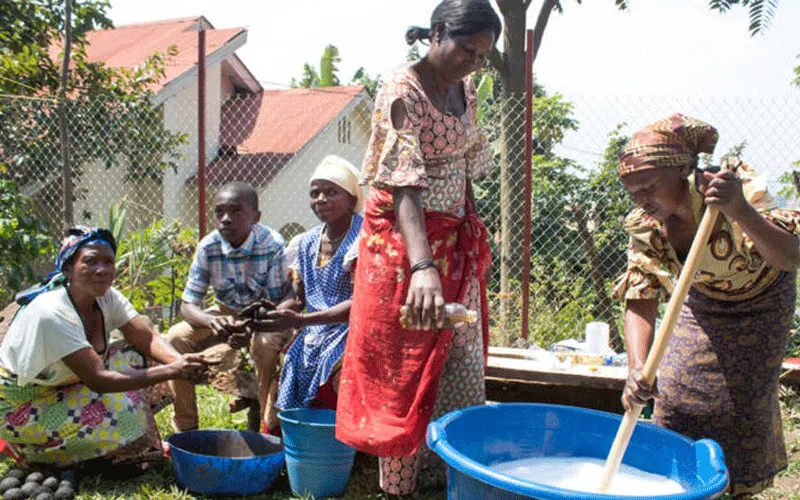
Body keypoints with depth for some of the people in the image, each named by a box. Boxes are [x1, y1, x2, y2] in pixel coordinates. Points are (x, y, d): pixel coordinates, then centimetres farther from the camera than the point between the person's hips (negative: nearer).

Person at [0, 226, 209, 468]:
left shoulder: (108, 297, -8)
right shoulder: (52, 314, -32)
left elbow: (148, 338, -12)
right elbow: (98, 380, -34)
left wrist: (181, 362, -34)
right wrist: (171, 371, -38)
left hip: (66, 389, 8)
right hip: (20, 407, -8)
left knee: (132, 357, -8)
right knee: (119, 410, -25)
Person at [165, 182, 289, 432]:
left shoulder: (273, 245, -26)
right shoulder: (208, 247, -17)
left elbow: (278, 304, -23)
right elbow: (188, 304, -15)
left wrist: (250, 329, -44)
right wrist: (211, 321, -39)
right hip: (227, 313, 4)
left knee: (266, 343, -36)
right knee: (176, 337, -17)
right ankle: (185, 427, -1)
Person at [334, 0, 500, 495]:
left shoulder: (465, 89, 7)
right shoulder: (402, 92, -17)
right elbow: (404, 184, -30)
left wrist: (474, 238, 18)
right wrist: (423, 267, -41)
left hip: (457, 245, 8)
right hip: (406, 243, -7)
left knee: (466, 369, 10)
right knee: (404, 371, 3)